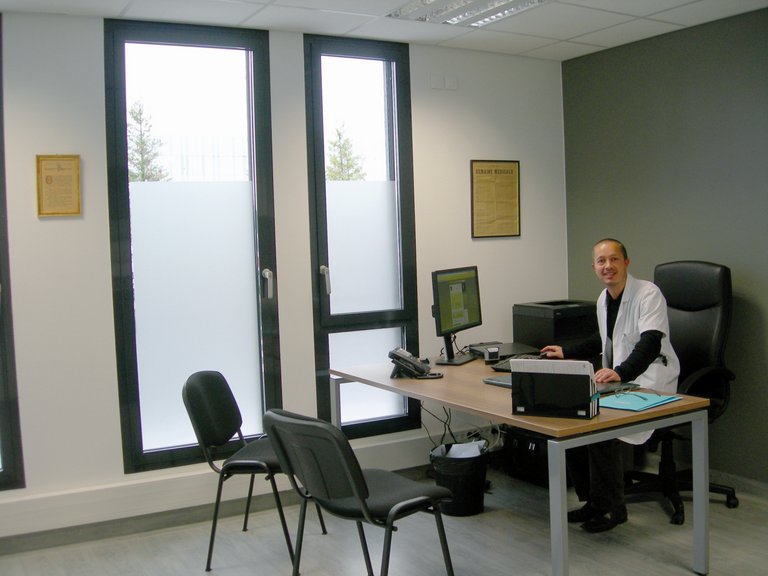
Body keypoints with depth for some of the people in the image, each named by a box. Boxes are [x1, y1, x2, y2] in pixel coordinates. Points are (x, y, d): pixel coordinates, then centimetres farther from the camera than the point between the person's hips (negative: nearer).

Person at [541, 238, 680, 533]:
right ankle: (592, 500, 6)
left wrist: (619, 372, -43)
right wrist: (567, 352, 23)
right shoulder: (603, 299, 12)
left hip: (650, 382, -8)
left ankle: (611, 508, -7)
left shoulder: (648, 294, -14)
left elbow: (650, 344, -28)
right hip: (618, 379, 8)